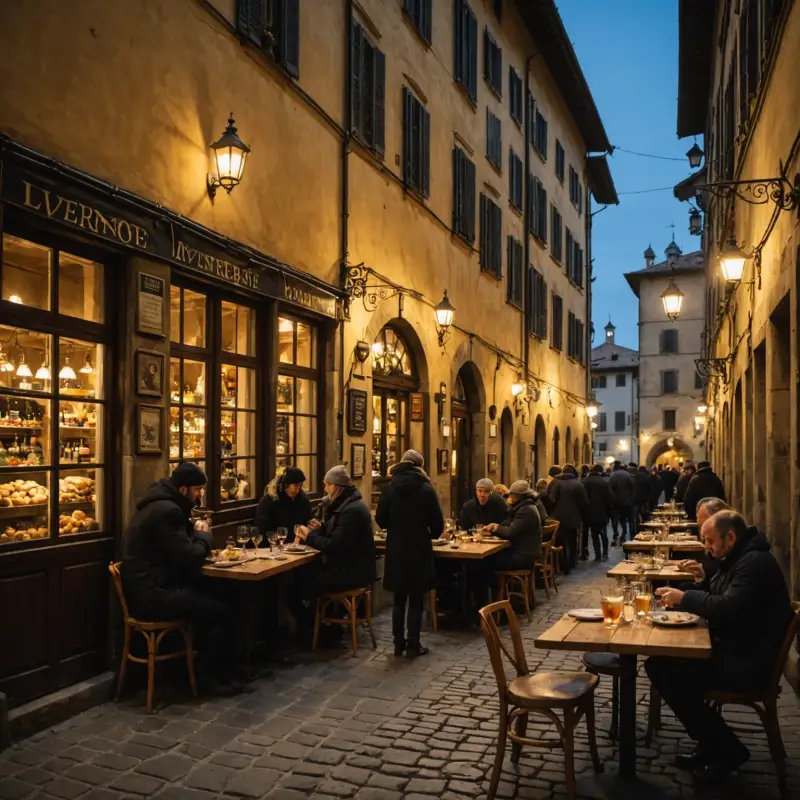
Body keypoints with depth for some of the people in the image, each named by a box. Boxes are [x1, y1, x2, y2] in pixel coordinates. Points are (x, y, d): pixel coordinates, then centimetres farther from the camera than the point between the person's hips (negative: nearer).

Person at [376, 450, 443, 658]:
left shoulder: (389, 489, -3)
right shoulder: (426, 490, -9)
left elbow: (380, 520, 1)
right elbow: (437, 524, -7)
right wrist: (431, 535, 15)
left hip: (396, 551, 2)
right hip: (419, 551, -2)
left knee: (399, 599, 13)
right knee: (416, 601, 6)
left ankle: (399, 644, 18)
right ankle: (413, 645, 9)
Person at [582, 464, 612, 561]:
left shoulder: (585, 481, -2)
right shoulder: (605, 482, -8)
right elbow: (609, 499, -8)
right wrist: (609, 513, 1)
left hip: (590, 513, 1)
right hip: (602, 513, -1)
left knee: (594, 535, 7)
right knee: (603, 533, 16)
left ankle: (598, 555, 3)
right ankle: (605, 554, 10)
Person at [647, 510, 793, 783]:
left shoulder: (755, 562, -19)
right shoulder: (736, 559, 13)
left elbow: (728, 609, -30)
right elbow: (719, 601, 21)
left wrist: (685, 598, -19)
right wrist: (703, 581, 2)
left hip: (747, 661, -10)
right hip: (731, 650, 10)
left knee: (667, 673, -20)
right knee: (658, 663, -1)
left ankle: (728, 751, -3)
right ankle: (713, 745, 7)